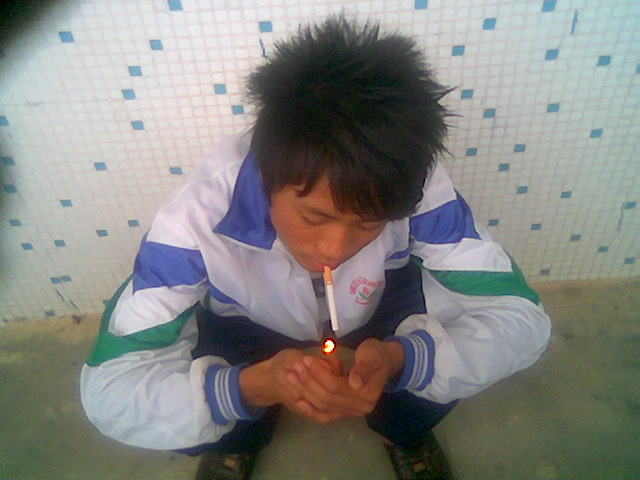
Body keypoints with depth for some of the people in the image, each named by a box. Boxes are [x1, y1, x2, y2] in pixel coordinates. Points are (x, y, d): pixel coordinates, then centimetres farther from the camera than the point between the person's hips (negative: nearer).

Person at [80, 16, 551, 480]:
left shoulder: (417, 188, -33)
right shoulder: (199, 216, -35)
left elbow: (521, 318, -28)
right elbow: (109, 390, -30)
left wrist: (397, 359, -46)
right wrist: (252, 386, -47)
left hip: (375, 327, 1)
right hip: (252, 337, 0)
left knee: (448, 349, -25)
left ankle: (403, 431, 14)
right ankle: (237, 439, 16)